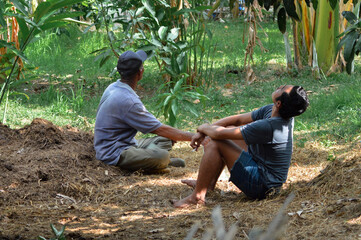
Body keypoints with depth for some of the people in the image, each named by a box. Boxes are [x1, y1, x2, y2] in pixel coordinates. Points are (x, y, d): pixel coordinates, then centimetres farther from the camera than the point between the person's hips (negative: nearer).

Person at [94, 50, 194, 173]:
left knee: (166, 140, 12)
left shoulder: (113, 88, 7)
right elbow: (160, 129, -19)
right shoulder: (127, 100, -25)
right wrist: (193, 136, -10)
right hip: (113, 154, -11)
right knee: (162, 155, -32)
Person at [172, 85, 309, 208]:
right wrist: (202, 132, -2)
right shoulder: (270, 111, -4)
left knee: (213, 143, -16)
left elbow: (219, 134, -25)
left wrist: (204, 127, -2)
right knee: (230, 128, 19)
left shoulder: (267, 127, -31)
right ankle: (209, 183, 26)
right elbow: (236, 120, 6)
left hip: (261, 186, -10)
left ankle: (197, 196, -7)